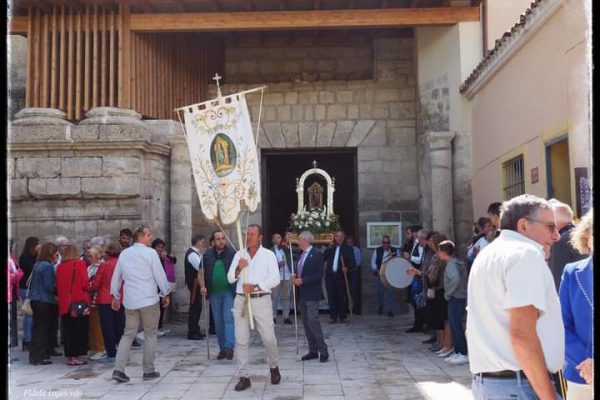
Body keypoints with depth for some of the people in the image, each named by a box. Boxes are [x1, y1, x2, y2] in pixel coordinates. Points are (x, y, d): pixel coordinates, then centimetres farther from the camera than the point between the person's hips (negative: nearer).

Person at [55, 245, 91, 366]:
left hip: (64, 303, 4)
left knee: (67, 330, 10)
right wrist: (88, 289, 8)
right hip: (79, 302, -4)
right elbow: (85, 283, -11)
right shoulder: (80, 264, -7)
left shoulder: (60, 266, 5)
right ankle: (75, 356, 0)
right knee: (79, 329, 2)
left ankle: (69, 356, 15)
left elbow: (58, 285, 9)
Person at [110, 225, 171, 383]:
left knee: (128, 334, 10)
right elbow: (160, 276, -8)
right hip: (149, 300, -5)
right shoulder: (150, 253, -8)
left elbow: (116, 277, 13)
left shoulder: (124, 254, 9)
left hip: (130, 302, 5)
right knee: (150, 335, 6)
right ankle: (148, 371, 11)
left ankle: (118, 369, 0)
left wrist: (115, 296, 23)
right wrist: (165, 294, 5)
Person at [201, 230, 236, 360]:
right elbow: (202, 271, 13)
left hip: (228, 291, -3)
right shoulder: (207, 254, 7)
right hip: (214, 293, 3)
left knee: (228, 319, -10)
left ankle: (229, 347, -10)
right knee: (218, 322, 9)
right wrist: (203, 286, 1)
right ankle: (222, 348, 18)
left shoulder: (232, 253, -2)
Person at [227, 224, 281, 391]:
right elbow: (230, 278, 6)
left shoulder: (268, 255, 0)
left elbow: (275, 279, -8)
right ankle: (244, 377, 10)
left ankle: (274, 367, 25)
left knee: (268, 338, -1)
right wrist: (239, 268, -13)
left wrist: (255, 286, -17)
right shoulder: (239, 255, 10)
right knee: (241, 340, 3)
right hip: (241, 300, 3)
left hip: (261, 300, -3)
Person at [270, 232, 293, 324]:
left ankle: (286, 317, 9)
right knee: (274, 297, -1)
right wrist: (278, 264, -17)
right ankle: (273, 317, 4)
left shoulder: (286, 249, 13)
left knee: (286, 297, 6)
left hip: (287, 276, 4)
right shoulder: (271, 251, 2)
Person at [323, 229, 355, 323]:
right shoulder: (331, 248, 16)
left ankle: (343, 317, 12)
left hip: (340, 276, -3)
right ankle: (333, 317, 10)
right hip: (330, 276, 3)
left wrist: (347, 268, -21)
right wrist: (329, 249, -1)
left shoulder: (348, 249, 4)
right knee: (331, 298, 3)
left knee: (341, 298, 1)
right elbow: (324, 258, 8)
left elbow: (352, 262, -3)